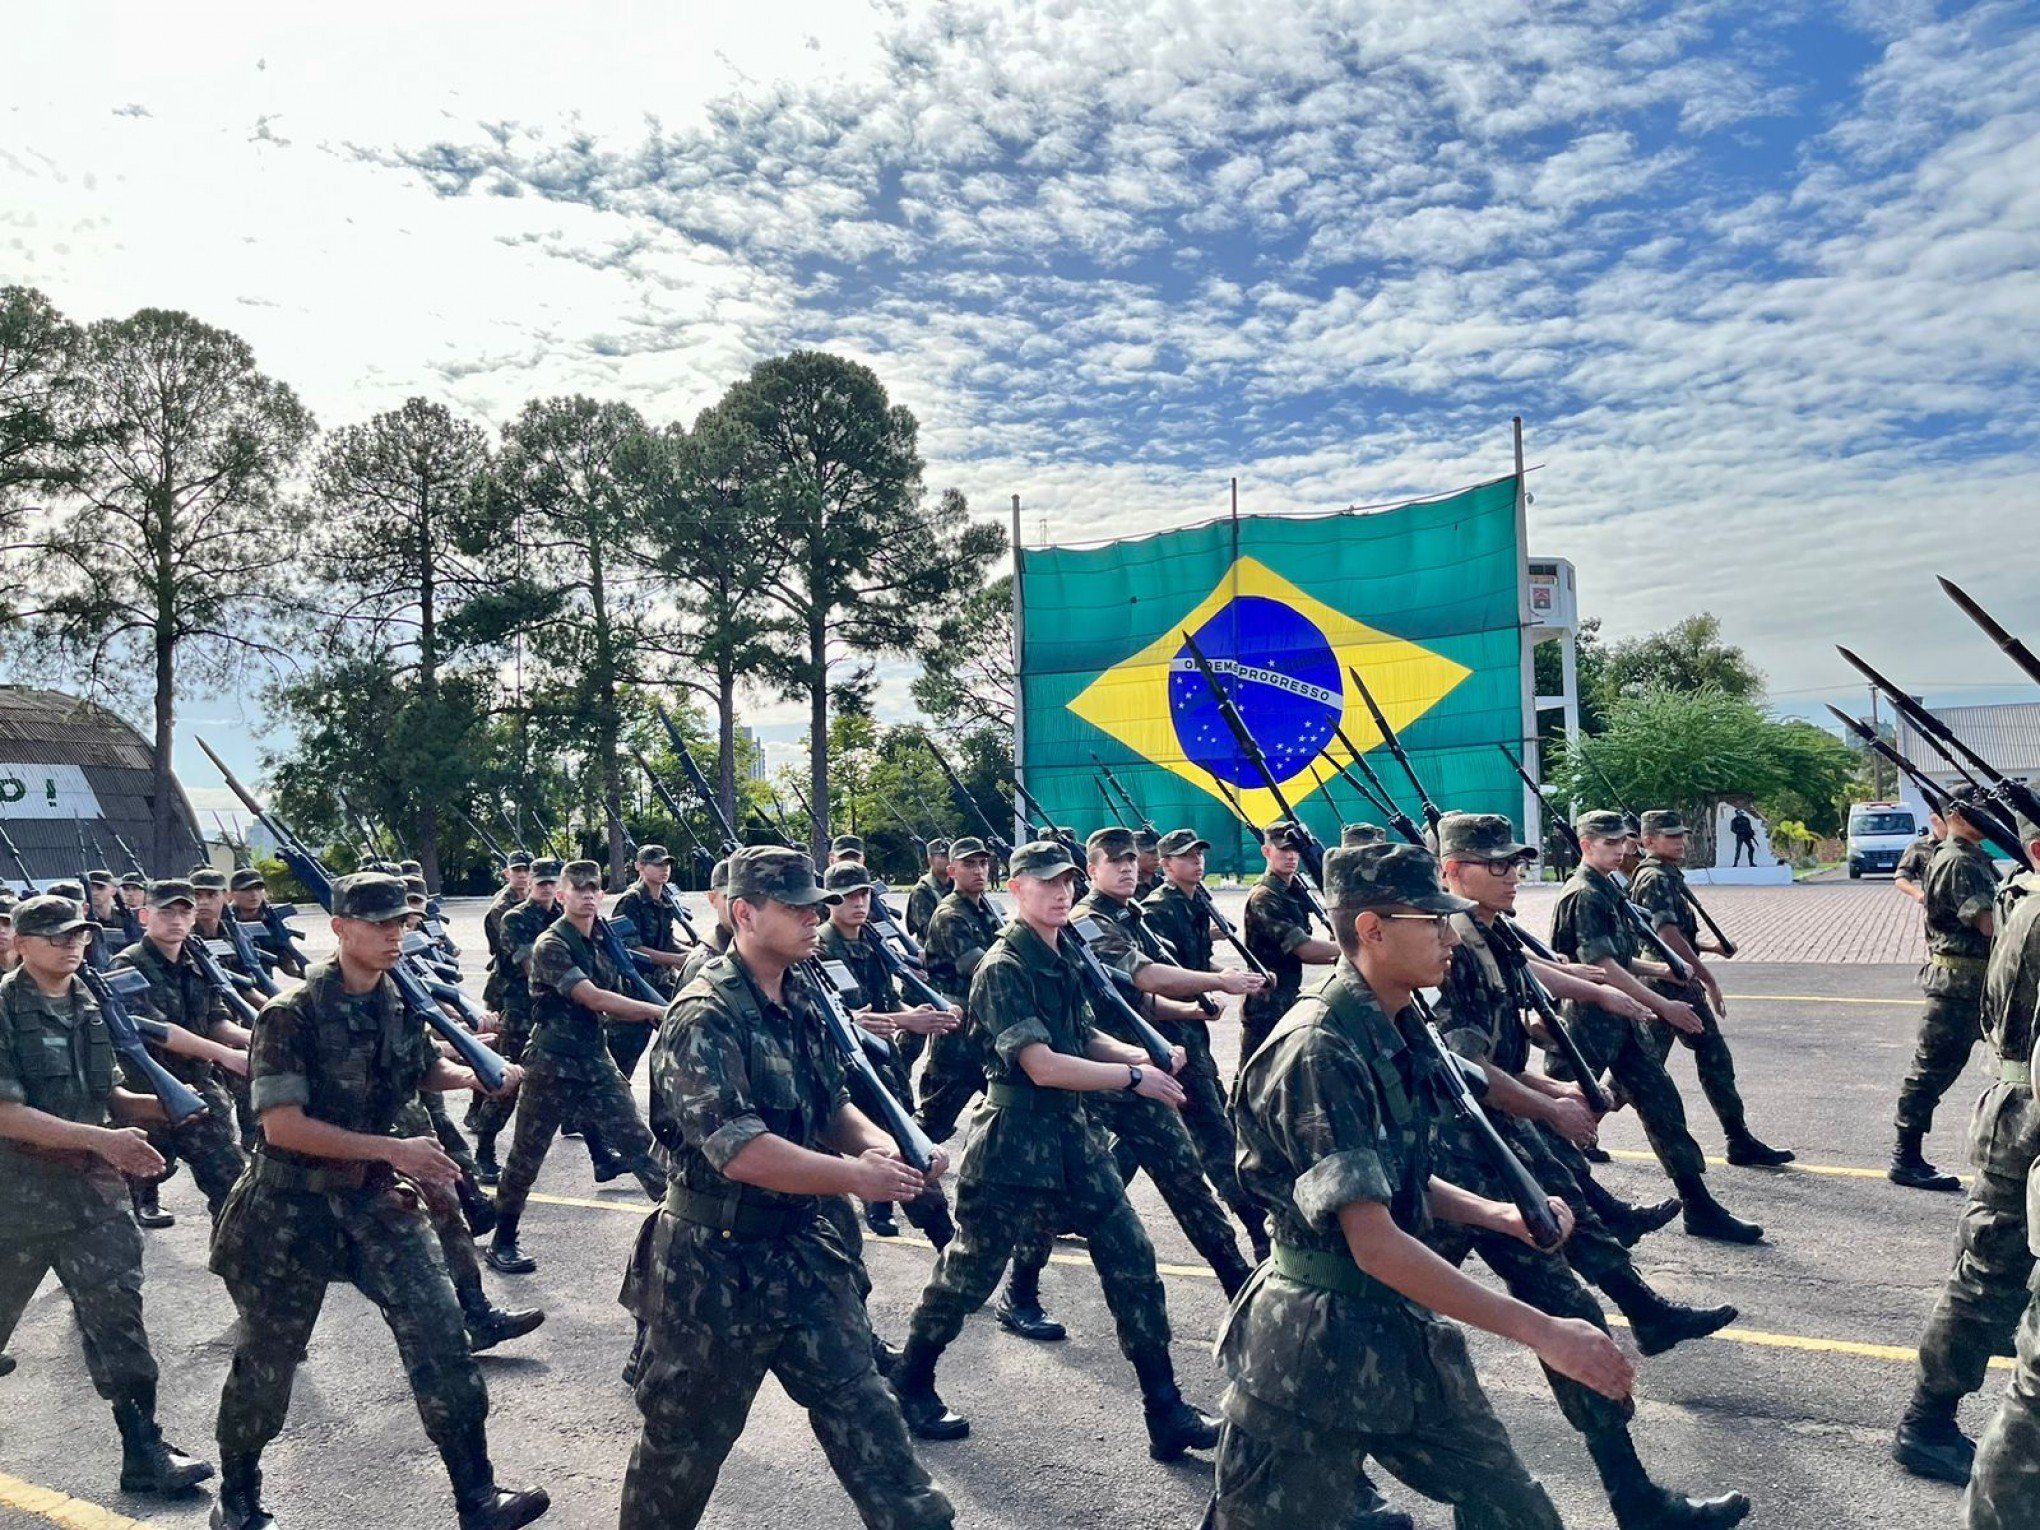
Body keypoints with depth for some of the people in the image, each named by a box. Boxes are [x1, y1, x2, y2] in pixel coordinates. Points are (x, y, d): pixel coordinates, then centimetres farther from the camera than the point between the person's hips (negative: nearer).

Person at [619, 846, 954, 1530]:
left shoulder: (802, 999, 3)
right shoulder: (704, 1017, -21)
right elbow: (739, 1151, -29)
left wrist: (883, 1145, -8)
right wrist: (858, 1177, -25)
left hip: (801, 1242, 7)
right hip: (716, 1259, -7)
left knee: (856, 1395, 13)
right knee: (688, 1430, 13)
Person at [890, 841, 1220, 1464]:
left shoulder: (1065, 958, 8)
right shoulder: (1004, 968, -17)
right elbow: (1041, 1065, -23)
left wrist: (1142, 1054, 0)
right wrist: (1134, 1077, -19)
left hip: (1075, 1137, 7)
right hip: (1013, 1146, -7)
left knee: (1133, 1262, 4)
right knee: (967, 1275, 8)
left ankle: (1166, 1413, 14)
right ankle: (908, 1385, 31)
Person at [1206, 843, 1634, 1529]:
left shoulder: (1392, 1031, 5)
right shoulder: (1319, 1052, -23)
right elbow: (1375, 1243, -26)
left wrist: (1500, 1215, -1)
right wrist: (1540, 1330, -24)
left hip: (1405, 1333, 8)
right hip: (1312, 1354, -8)